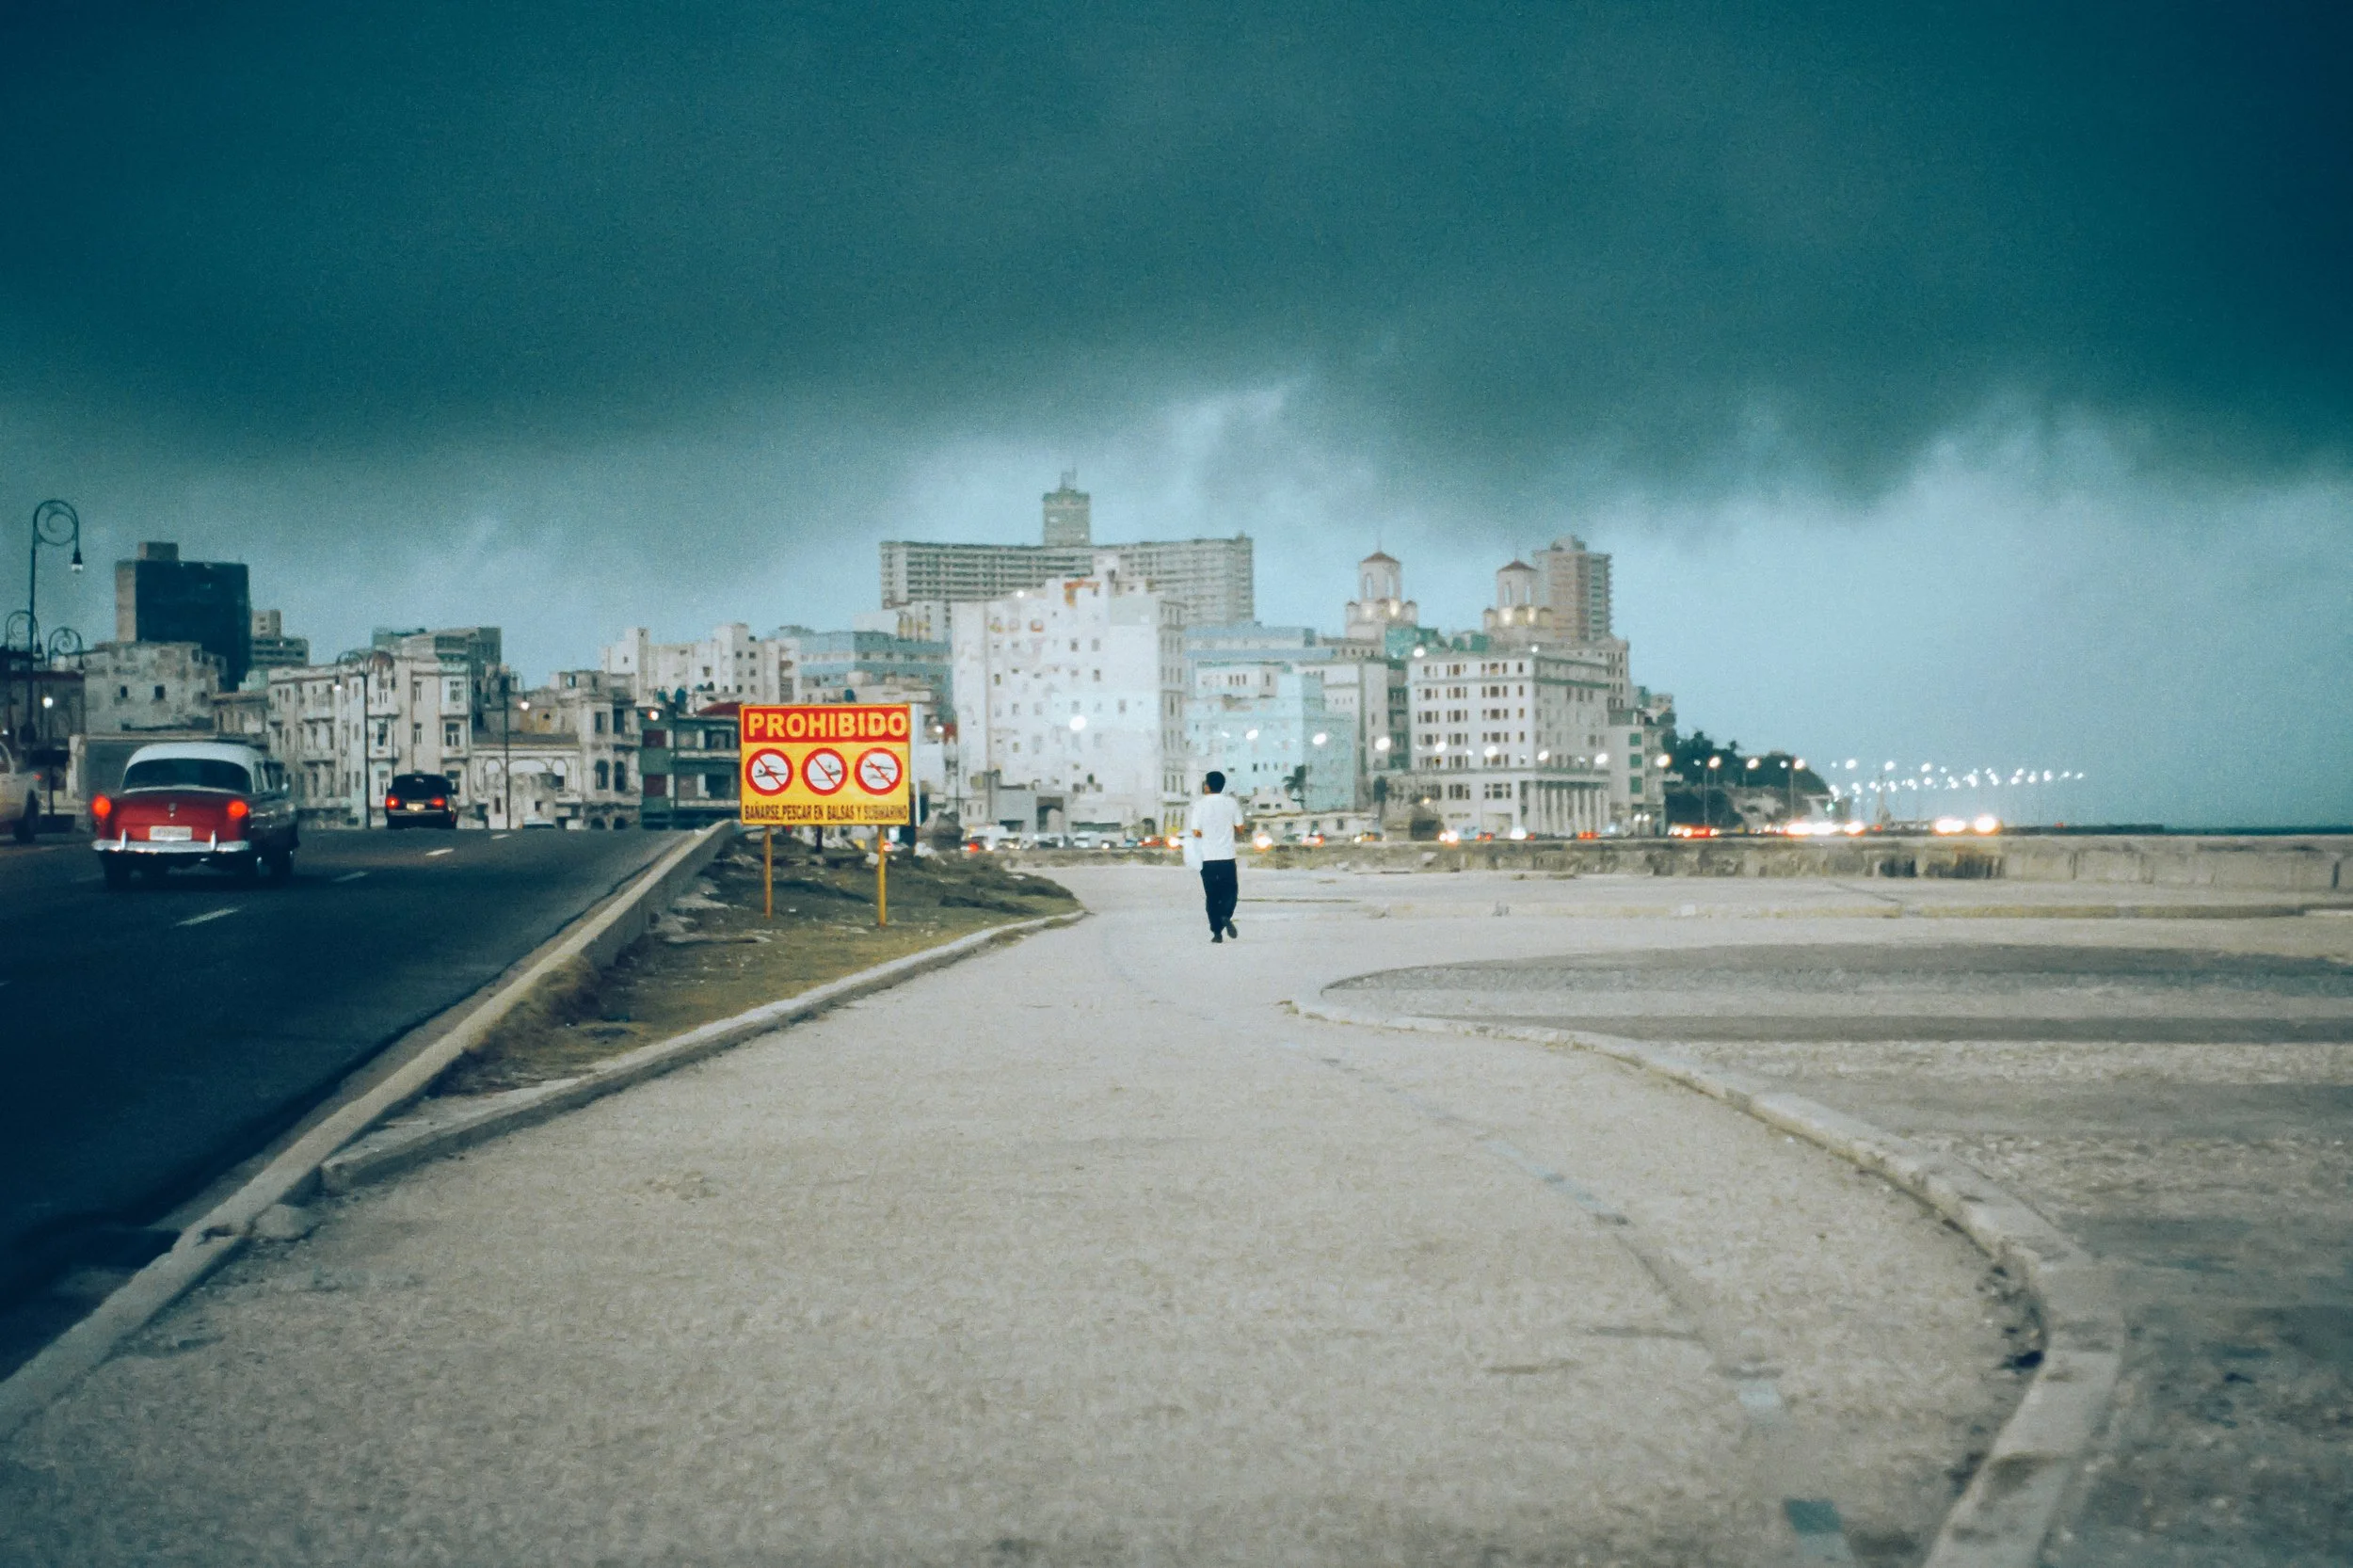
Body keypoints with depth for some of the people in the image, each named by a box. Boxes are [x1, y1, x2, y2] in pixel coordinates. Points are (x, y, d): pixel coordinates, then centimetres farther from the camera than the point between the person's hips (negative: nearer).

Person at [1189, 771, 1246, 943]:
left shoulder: (1201, 806, -8)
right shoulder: (1232, 803, -2)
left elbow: (1196, 833, -9)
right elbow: (1239, 828, 2)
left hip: (1207, 858, -1)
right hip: (1227, 856, 1)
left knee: (1212, 895, 8)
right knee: (1230, 890, 13)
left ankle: (1216, 932, 4)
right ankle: (1226, 916, -15)